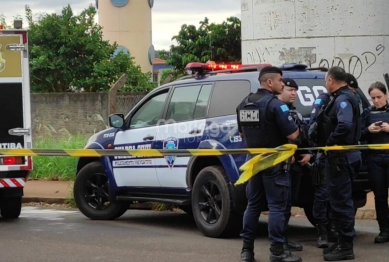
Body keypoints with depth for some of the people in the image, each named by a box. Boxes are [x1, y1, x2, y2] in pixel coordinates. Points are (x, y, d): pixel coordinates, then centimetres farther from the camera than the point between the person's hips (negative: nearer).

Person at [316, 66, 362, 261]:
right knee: (339, 200, 16)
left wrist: (330, 144, -22)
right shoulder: (341, 98, 15)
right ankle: (343, 242, 24)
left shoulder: (343, 100, -17)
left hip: (340, 157, -11)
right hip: (339, 156, 11)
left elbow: (345, 125, -34)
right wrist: (330, 145, 10)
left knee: (341, 201, -7)